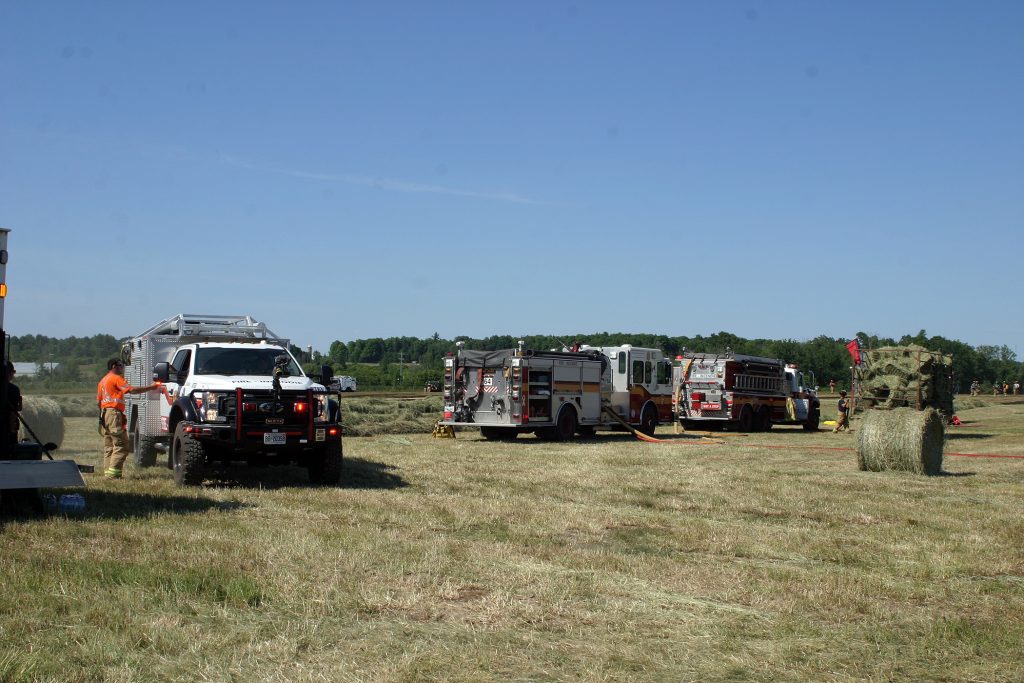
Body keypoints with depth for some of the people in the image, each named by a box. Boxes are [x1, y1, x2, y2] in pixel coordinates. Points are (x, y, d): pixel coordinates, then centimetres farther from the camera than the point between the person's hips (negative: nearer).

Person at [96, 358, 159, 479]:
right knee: (121, 445, -11)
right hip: (114, 413, -10)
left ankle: (108, 472, 9)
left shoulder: (102, 381, 23)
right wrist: (151, 387, -15)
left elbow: (98, 402, 22)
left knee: (109, 446, 11)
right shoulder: (116, 378, -6)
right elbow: (132, 390, -17)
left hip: (104, 413, 10)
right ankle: (113, 472, -17)